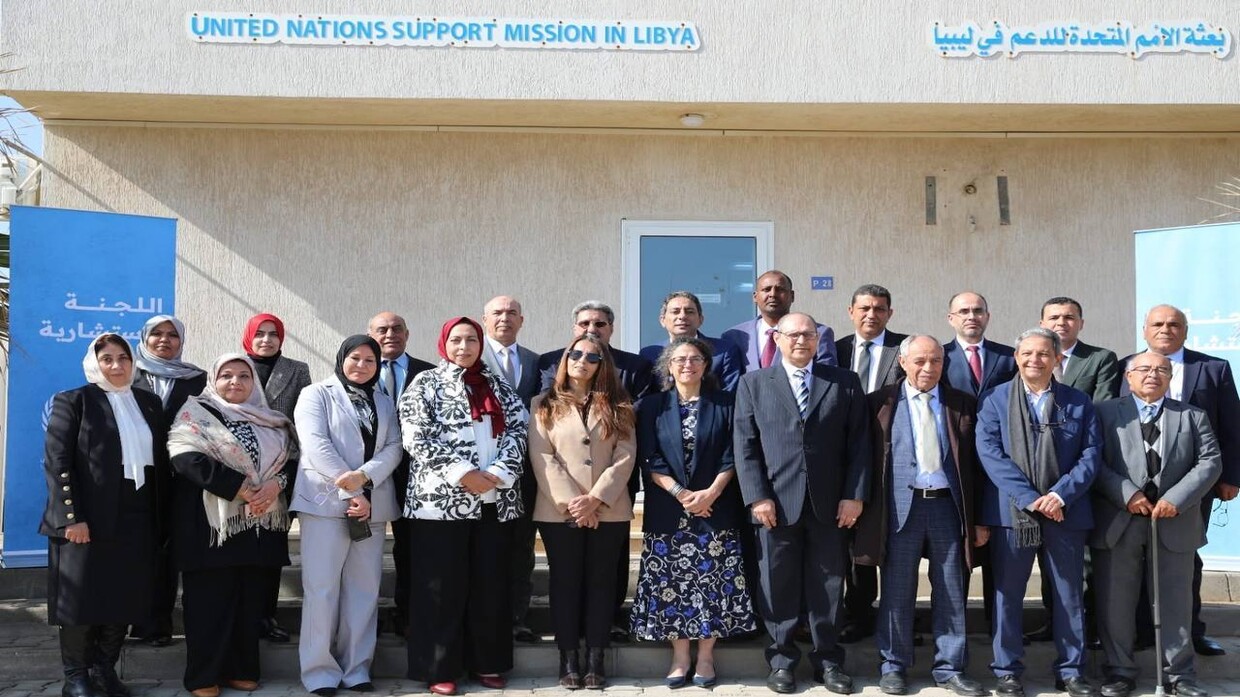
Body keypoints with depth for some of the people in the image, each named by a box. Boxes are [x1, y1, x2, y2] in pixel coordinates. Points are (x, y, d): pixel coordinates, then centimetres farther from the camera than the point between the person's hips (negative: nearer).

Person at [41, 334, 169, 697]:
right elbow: (56, 462, -7)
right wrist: (71, 517, -15)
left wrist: (160, 519, 8)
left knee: (125, 601, 7)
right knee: (82, 600, 2)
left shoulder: (150, 404, 14)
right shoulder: (73, 401, -1)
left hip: (137, 521, 4)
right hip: (88, 520, -4)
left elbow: (161, 463, 13)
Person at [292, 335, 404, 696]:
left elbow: (394, 448, 4)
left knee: (364, 587, 5)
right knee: (322, 587, -4)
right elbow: (316, 444, -9)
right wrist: (350, 493, -16)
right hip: (326, 501, -4)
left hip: (372, 505, 5)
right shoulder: (316, 395, 3)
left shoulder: (384, 405, 17)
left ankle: (357, 666, 12)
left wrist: (364, 477, -15)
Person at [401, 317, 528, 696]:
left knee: (491, 584, 7)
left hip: (496, 500, 4)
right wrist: (463, 474, -16)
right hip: (442, 498, -4)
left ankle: (488, 662, 18)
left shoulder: (499, 387, 14)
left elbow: (517, 433, 7)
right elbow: (418, 439, -8)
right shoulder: (425, 385, 2)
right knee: (443, 586, 0)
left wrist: (497, 474, -10)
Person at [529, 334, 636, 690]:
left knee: (601, 583, 5)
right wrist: (571, 501, -14)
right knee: (565, 583, 4)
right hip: (559, 512, -1)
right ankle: (568, 660, 10)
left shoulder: (617, 406, 8)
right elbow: (541, 457, -4)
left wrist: (596, 498, -13)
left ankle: (595, 660, 11)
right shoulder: (545, 404, 5)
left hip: (609, 512, 1)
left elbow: (625, 456, -1)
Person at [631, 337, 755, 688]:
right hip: (667, 511, 1)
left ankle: (706, 657, 9)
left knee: (711, 581, -1)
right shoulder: (652, 406, 6)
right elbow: (649, 459, 0)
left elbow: (732, 456, 1)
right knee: (671, 584, 1)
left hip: (715, 509, 0)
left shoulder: (724, 404, 6)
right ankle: (679, 657, 11)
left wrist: (710, 493, -12)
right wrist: (680, 494, -11)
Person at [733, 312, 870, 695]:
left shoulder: (845, 383, 8)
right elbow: (745, 445, 1)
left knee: (828, 586, 8)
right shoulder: (753, 383, 6)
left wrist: (854, 495, -3)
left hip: (830, 504, 1)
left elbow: (859, 443, 4)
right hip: (776, 503, -1)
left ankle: (828, 660, 20)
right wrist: (757, 497, -8)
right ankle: (782, 660, 18)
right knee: (778, 587, 6)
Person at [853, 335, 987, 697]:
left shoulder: (962, 404, 8)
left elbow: (975, 463, 9)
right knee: (897, 591, 6)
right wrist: (867, 511, -3)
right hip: (901, 506, -2)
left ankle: (950, 668, 19)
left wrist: (978, 517, 5)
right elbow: (867, 457, 2)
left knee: (952, 592, 7)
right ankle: (894, 666, 19)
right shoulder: (881, 403, 2)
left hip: (948, 505, 2)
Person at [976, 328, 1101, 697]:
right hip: (1010, 512, -1)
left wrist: (1061, 494, -13)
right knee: (1007, 594, 5)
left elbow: (1090, 454, 1)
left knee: (1069, 595, 9)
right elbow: (990, 452, -8)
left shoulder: (1079, 402, 8)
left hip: (1065, 511, 2)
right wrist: (1029, 497, -16)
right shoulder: (995, 399, 2)